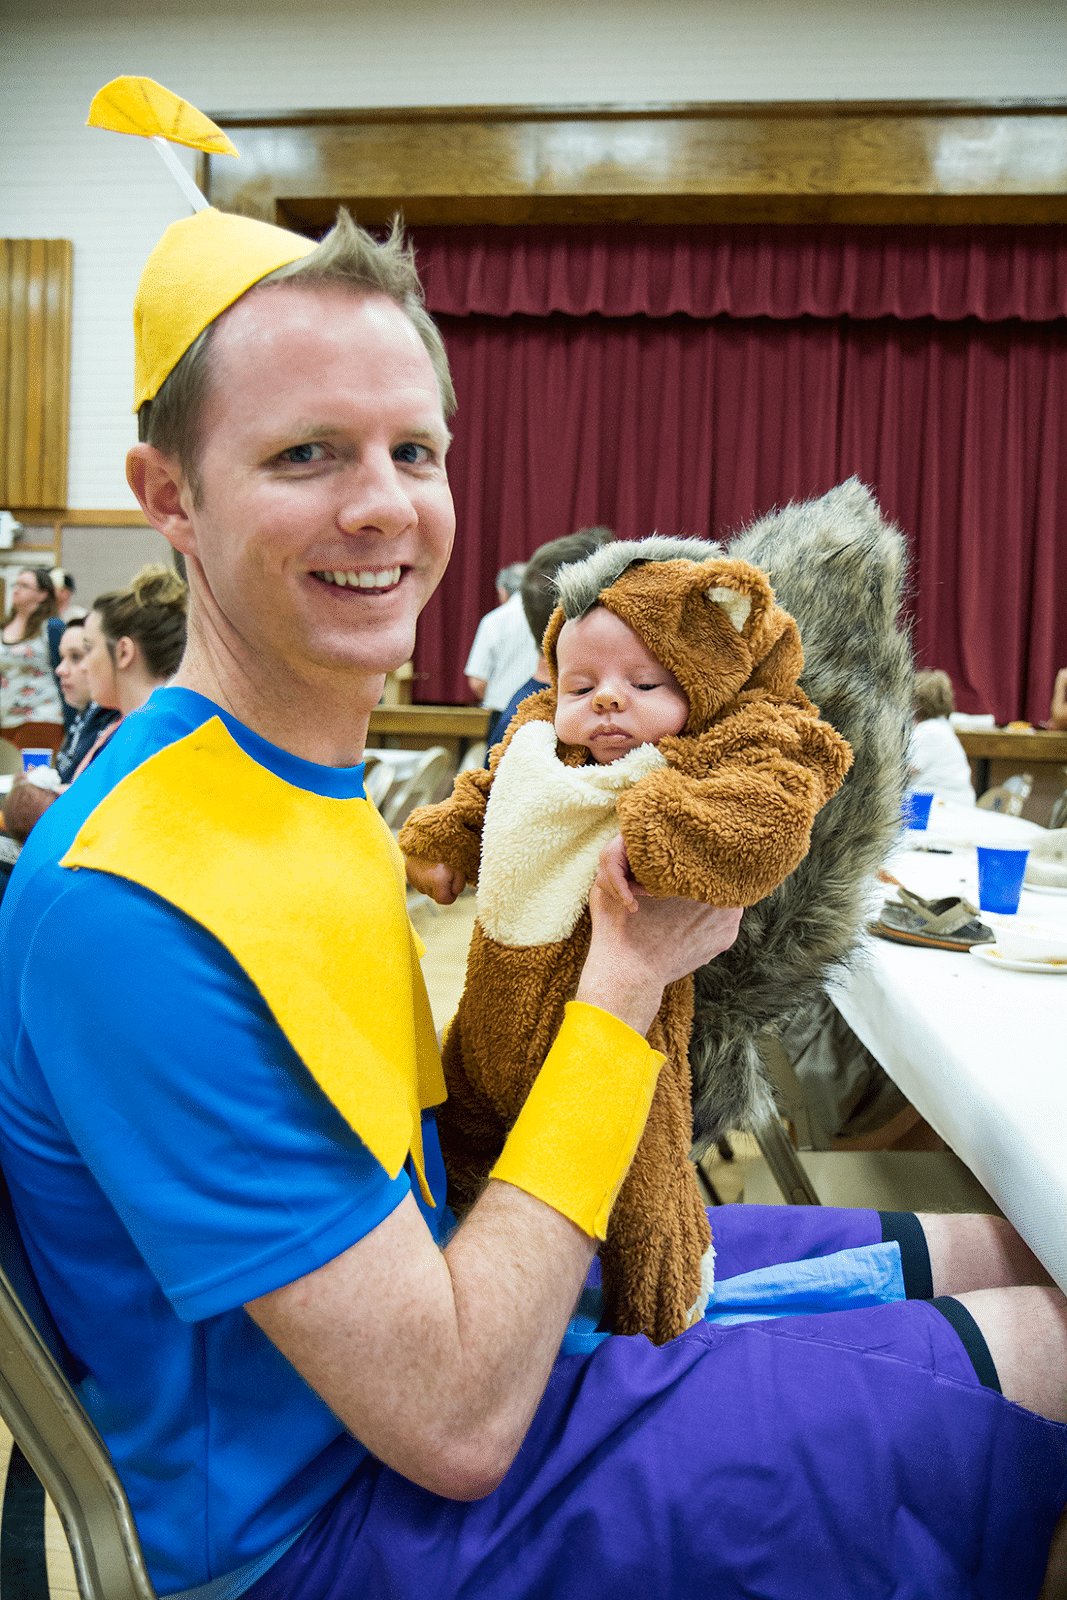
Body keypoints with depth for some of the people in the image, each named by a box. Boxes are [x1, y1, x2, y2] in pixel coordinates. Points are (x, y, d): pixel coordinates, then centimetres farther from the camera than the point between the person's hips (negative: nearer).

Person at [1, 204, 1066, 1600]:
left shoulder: (317, 776, -1)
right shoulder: (136, 904, -30)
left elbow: (379, 1145, 7)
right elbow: (453, 1420, -26)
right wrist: (629, 964, -22)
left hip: (428, 1286, 8)